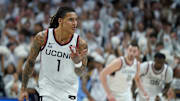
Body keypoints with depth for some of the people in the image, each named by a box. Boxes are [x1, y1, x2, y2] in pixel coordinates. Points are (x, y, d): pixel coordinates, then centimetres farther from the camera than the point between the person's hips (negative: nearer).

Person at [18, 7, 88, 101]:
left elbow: (79, 73, -2)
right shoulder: (42, 37, -12)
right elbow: (30, 62, 0)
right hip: (47, 90, -1)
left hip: (68, 93, 1)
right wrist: (23, 89, 2)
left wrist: (77, 62, -26)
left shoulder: (80, 43, -11)